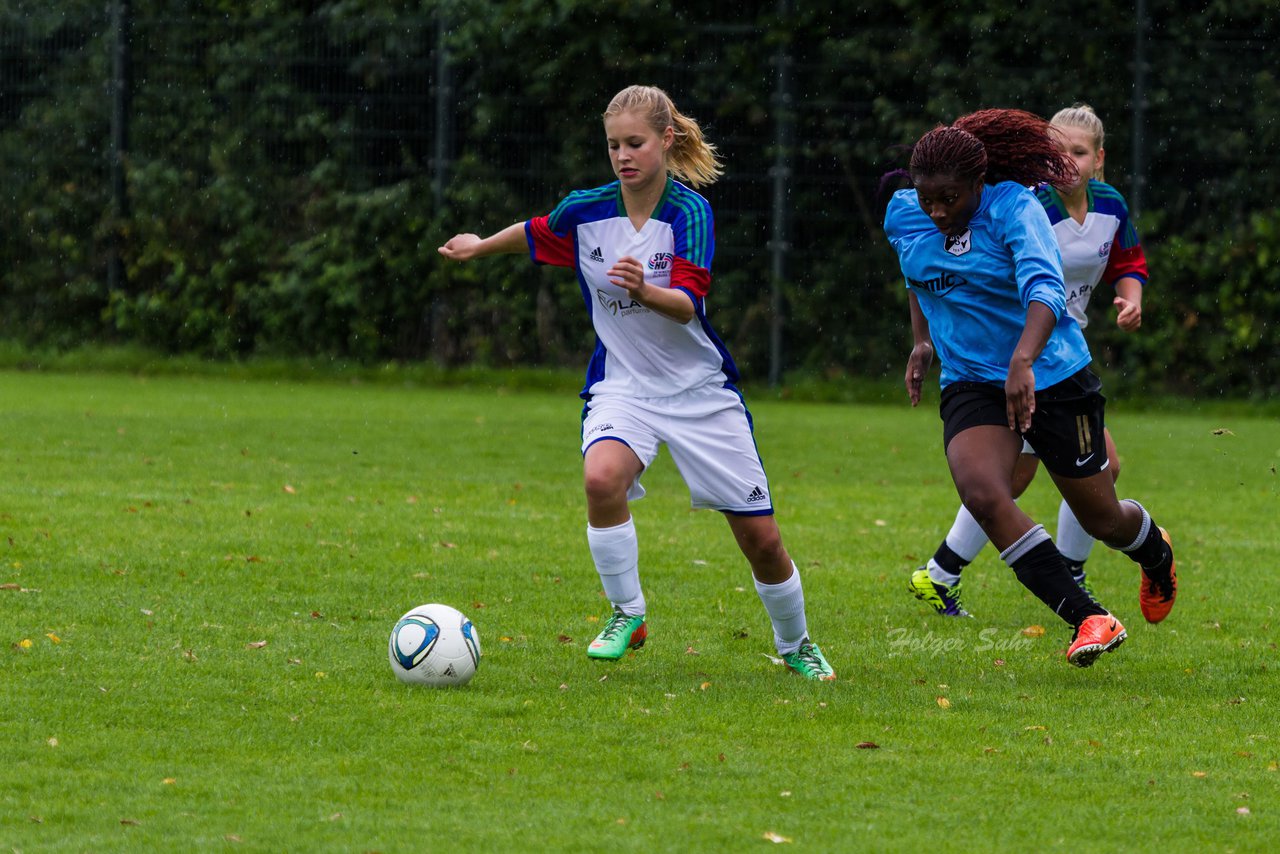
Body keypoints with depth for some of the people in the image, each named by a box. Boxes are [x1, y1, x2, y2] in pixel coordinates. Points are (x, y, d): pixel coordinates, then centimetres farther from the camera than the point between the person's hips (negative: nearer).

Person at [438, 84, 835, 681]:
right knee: (602, 478, -33)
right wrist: (480, 246, 32)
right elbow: (535, 233, 18)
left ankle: (796, 645, 30)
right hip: (621, 385, 1)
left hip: (700, 389, -1)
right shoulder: (585, 212, -6)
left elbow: (687, 304, -28)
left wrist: (645, 292, -48)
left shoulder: (689, 212, -16)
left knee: (761, 540, 2)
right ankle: (627, 615, -12)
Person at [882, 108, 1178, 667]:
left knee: (1101, 518, 8)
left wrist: (1023, 360, -51)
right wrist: (922, 340, 10)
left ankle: (1156, 553, 48)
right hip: (970, 384, 4)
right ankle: (1090, 619, -21)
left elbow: (1044, 289, -35)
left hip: (1052, 376, -4)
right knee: (981, 494, -26)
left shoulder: (1014, 208, -21)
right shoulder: (903, 216, -3)